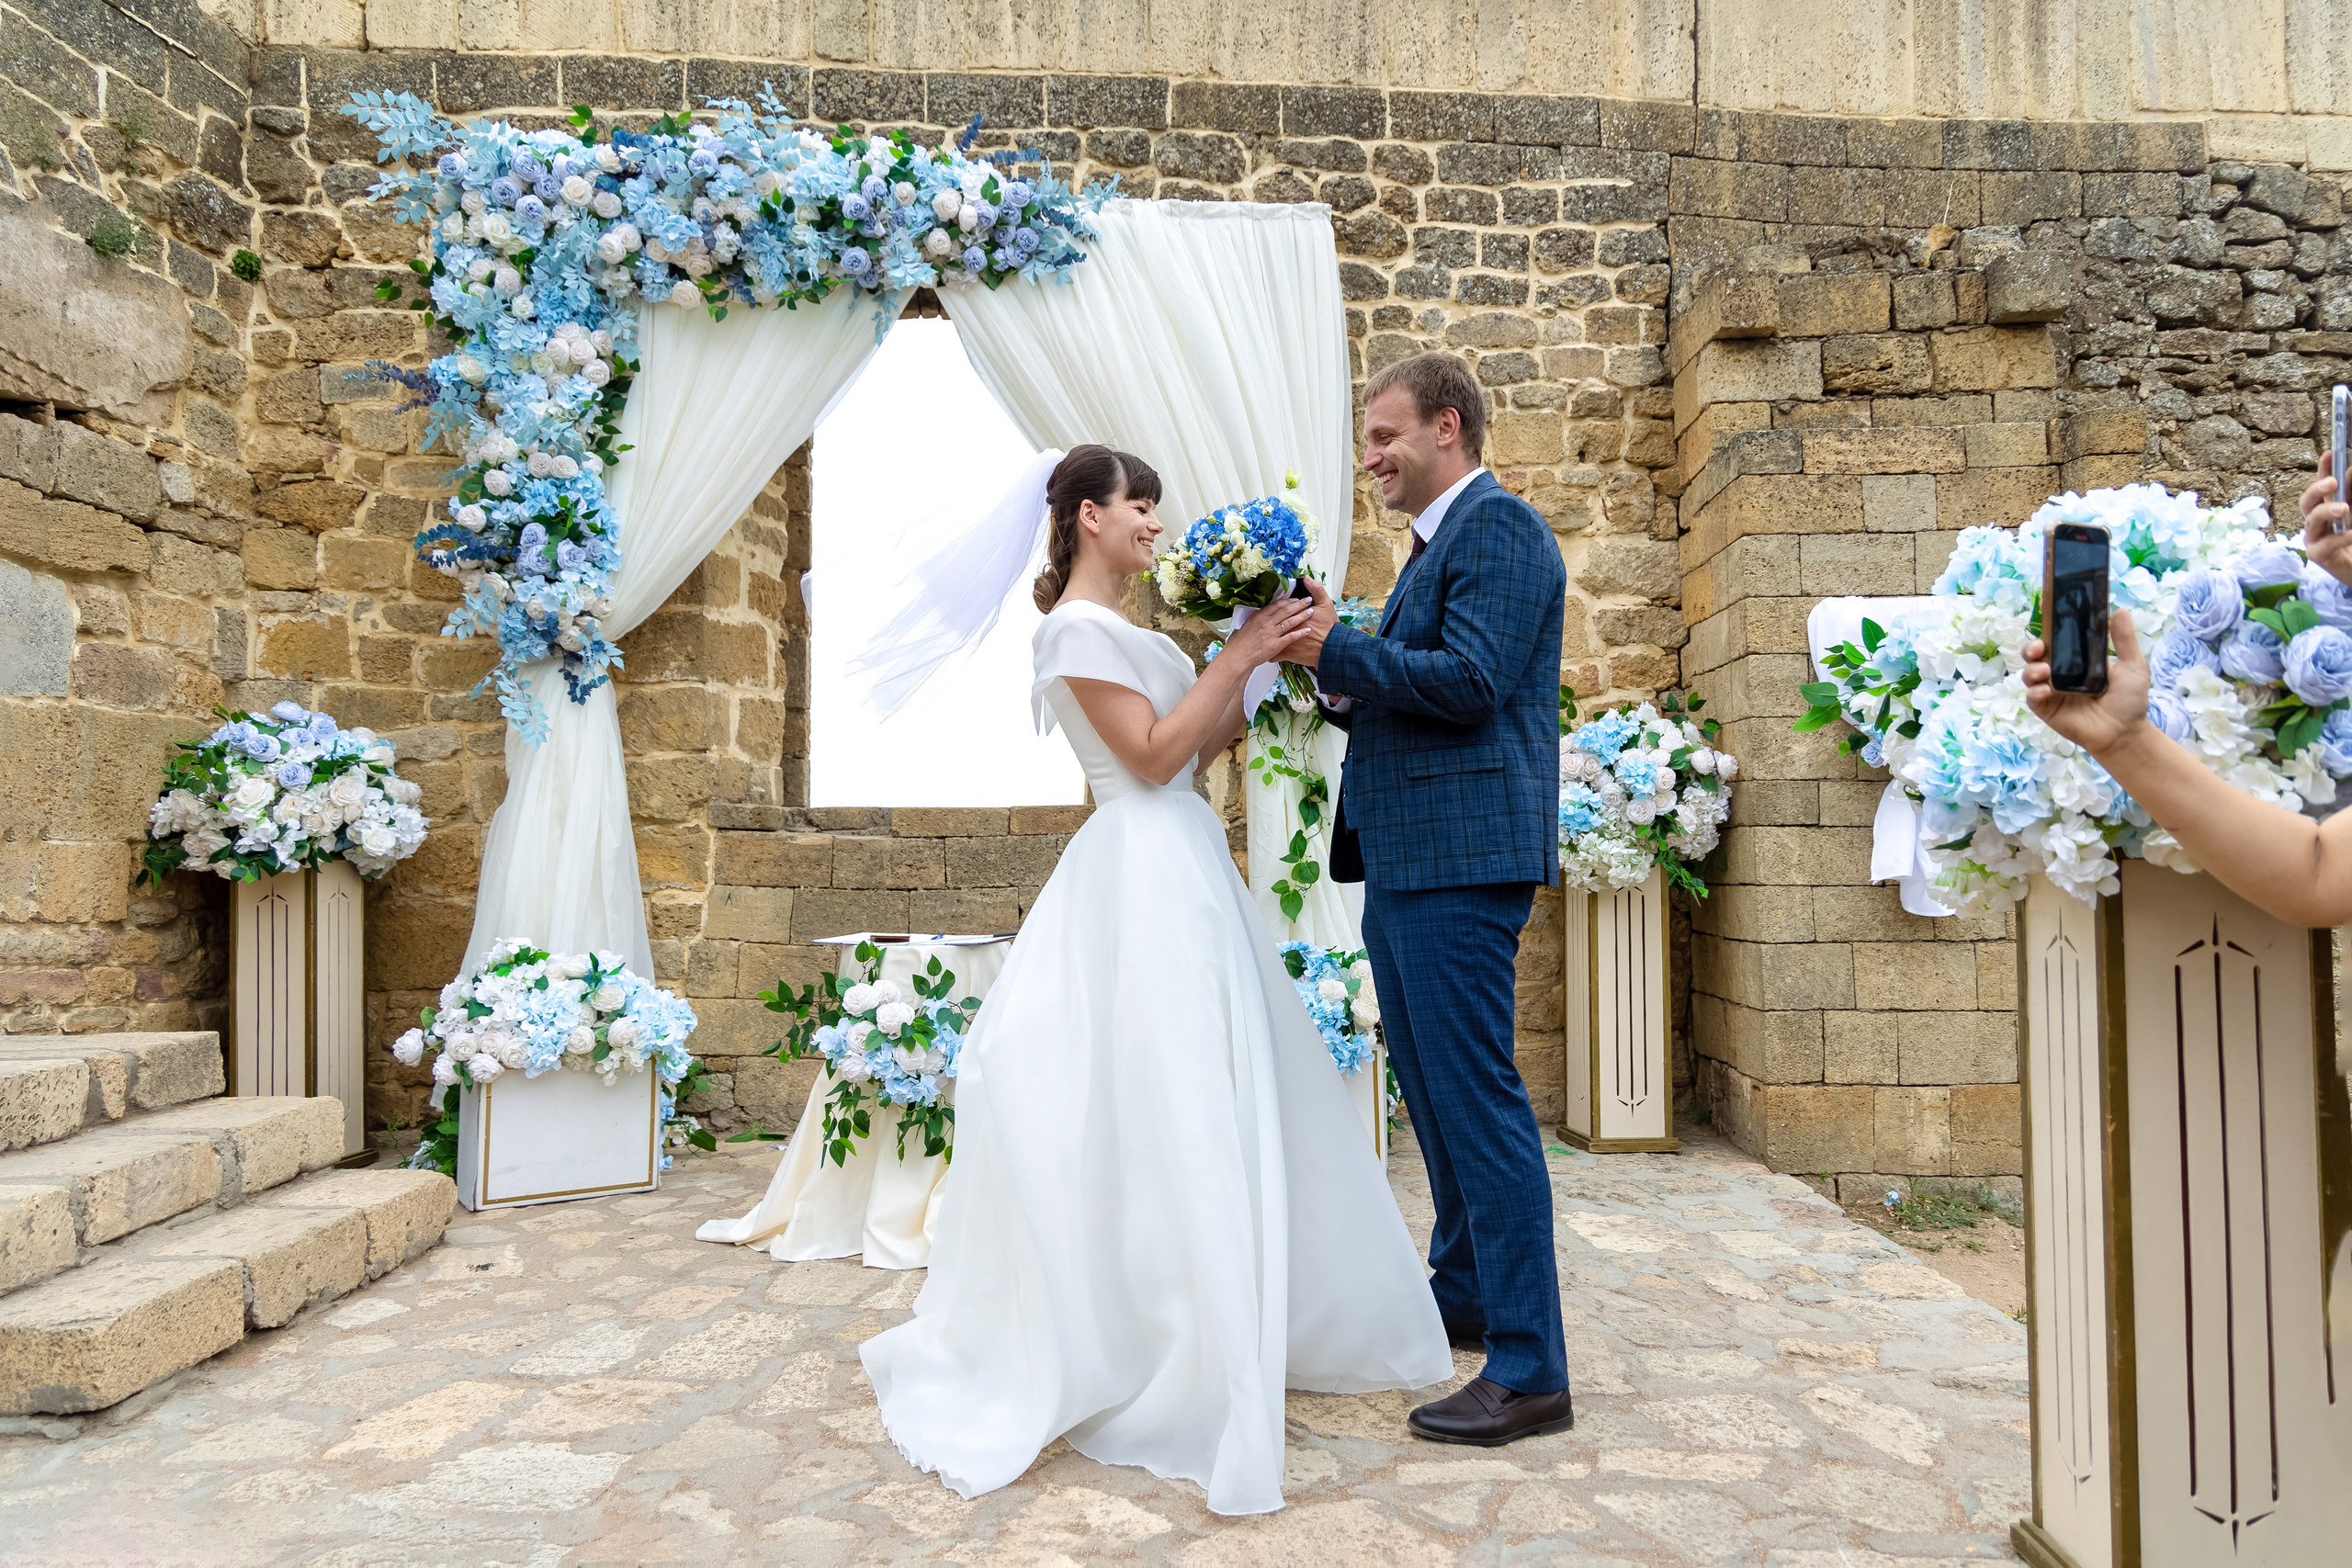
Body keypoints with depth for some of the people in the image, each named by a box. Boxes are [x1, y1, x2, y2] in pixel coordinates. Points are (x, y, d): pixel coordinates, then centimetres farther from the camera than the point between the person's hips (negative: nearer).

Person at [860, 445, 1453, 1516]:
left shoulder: (1122, 629, 18)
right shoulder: (1077, 626, -10)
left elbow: (1195, 744, 16)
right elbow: (1152, 754, -17)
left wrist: (1264, 666, 7)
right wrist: (1239, 654, -14)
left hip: (1185, 874, 10)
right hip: (1144, 876, -10)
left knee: (1221, 1097, 14)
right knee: (1165, 1111, -6)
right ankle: (1177, 1368, 6)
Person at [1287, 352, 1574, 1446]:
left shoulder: (1498, 526, -9)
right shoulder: (1437, 545, 21)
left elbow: (1470, 682, -21)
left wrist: (1335, 647, -13)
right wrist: (1332, 670, 5)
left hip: (1461, 858, -10)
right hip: (1407, 859, 10)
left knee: (1478, 1097, -8)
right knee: (1435, 1089, 19)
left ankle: (1527, 1368, 0)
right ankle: (1462, 1291, 35)